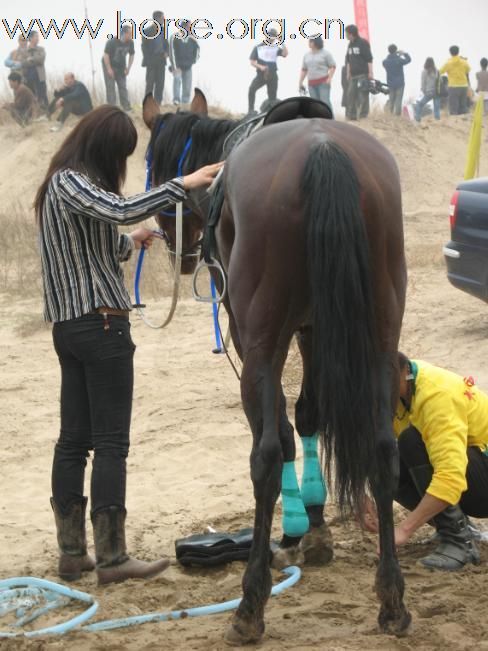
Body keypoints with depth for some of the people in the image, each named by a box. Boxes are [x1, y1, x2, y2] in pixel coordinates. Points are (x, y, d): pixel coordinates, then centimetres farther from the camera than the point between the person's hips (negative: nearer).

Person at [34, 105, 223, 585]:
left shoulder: (64, 183, 16)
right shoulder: (71, 182, -13)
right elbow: (120, 209, -30)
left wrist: (129, 242, 29)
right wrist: (183, 185, -26)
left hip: (69, 326, 10)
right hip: (101, 324, -10)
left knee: (73, 439, 10)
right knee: (111, 442, -6)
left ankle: (71, 553, 14)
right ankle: (112, 559, -3)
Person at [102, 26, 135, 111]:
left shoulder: (130, 43, -12)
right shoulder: (112, 42, -26)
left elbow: (132, 55, 3)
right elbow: (106, 55, -22)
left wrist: (128, 68, -2)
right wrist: (109, 69, -22)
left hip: (121, 66, 4)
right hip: (109, 65, -4)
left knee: (123, 86, 2)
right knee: (110, 87, -7)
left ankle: (126, 106, 5)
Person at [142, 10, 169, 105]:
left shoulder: (163, 30, 8)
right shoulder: (147, 31, -5)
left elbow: (166, 44, 16)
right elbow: (144, 47, -4)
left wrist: (166, 52, -5)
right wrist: (147, 60, -11)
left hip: (161, 60, 4)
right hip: (151, 61, -4)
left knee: (160, 83, 2)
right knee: (150, 83, -3)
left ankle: (158, 103, 7)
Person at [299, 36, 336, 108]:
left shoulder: (325, 53, 0)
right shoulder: (307, 55, 15)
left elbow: (333, 66, -2)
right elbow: (304, 70, 18)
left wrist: (329, 78, -14)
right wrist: (300, 82, 13)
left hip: (323, 83, -5)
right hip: (312, 83, 5)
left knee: (325, 102, -14)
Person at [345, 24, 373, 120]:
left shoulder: (363, 43, -7)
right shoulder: (350, 44, 16)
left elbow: (369, 59, -11)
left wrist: (370, 73, -15)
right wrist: (348, 73, 18)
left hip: (363, 74, -8)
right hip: (353, 75, 8)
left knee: (363, 96, -8)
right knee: (351, 95, 6)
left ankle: (363, 116, -6)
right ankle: (351, 116, 12)